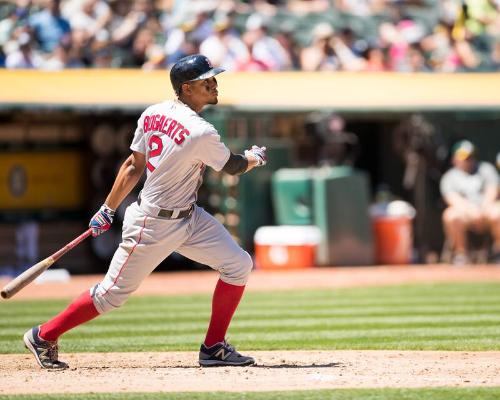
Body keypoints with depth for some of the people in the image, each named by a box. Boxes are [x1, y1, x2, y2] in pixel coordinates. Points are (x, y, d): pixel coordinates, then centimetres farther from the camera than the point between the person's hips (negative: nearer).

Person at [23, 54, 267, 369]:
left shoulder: (153, 114, 0)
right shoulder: (201, 132, -25)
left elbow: (134, 166, 6)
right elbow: (233, 166, -8)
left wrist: (108, 209, 11)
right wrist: (255, 158, 14)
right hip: (153, 224, -9)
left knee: (238, 265, 3)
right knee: (112, 294, 3)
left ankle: (214, 348, 11)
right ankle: (44, 336, 19)